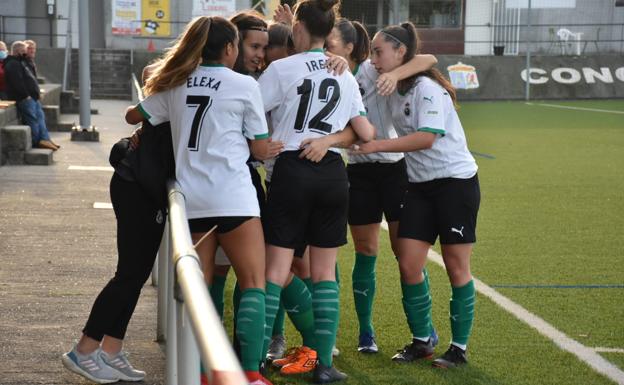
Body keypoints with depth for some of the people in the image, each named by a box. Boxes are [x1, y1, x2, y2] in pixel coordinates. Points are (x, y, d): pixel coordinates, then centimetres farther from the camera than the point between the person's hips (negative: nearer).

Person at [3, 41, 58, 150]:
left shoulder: (19, 63, 22)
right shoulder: (12, 64, -14)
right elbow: (17, 82, -23)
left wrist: (37, 92, 18)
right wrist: (26, 95, -22)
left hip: (32, 97, 11)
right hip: (25, 99, -11)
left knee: (40, 116, 8)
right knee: (32, 119, -8)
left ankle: (45, 138, 7)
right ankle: (38, 141, -4)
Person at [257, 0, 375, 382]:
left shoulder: (282, 69, -4)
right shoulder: (345, 76, 10)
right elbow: (366, 134, 10)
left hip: (292, 171, -3)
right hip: (333, 174, 3)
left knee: (276, 269, -1)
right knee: (325, 272, 9)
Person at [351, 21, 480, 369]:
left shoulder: (427, 88, -17)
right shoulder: (393, 90, 6)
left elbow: (427, 137, -26)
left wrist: (378, 145, -25)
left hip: (455, 181, -7)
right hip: (420, 186, 7)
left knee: (456, 267, 1)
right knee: (409, 265, 0)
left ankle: (460, 347, 11)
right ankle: (422, 340, 16)